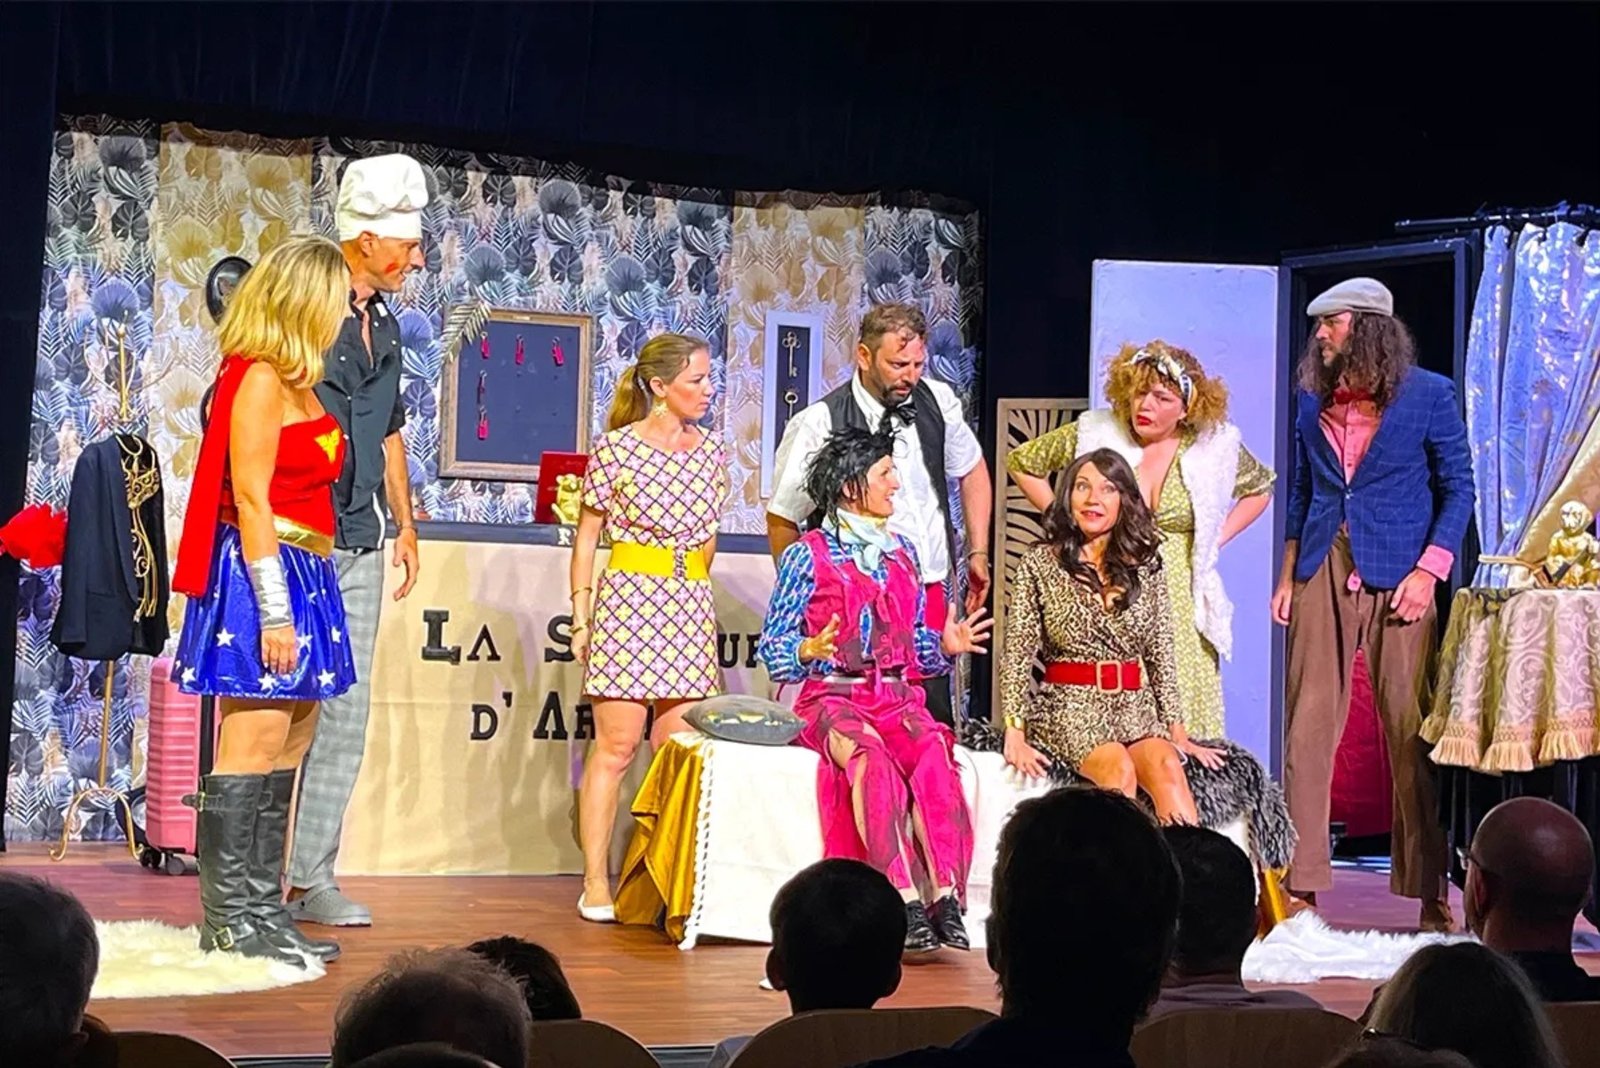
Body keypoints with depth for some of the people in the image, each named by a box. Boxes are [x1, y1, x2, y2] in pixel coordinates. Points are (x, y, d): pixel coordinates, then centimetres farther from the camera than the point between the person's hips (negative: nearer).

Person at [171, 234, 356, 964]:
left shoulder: (295, 382, 16)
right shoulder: (259, 378, -11)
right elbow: (250, 500, -16)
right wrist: (273, 609, -19)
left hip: (302, 576, 10)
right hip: (263, 576, -10)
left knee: (288, 748, 10)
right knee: (253, 746, -8)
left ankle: (262, 911, 14)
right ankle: (228, 920, -4)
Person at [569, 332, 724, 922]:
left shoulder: (711, 451, 11)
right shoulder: (616, 448, -3)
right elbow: (587, 536, 2)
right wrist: (581, 615, -1)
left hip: (690, 609, 5)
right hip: (628, 602, -5)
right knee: (616, 745, -4)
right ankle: (596, 882, 2)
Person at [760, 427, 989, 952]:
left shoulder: (901, 552, 20)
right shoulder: (807, 556, 3)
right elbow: (772, 647, 2)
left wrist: (946, 644, 3)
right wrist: (810, 651, -19)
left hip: (896, 695, 4)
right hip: (831, 696, -4)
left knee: (933, 751, -30)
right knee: (870, 755, -36)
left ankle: (946, 895, -38)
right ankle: (906, 901, -41)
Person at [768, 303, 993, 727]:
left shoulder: (938, 401, 2)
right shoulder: (820, 424, -12)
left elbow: (972, 471, 21)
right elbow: (781, 520, -2)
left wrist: (978, 554, 18)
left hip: (930, 592, 4)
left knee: (936, 724, 3)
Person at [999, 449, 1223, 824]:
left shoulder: (1146, 567, 12)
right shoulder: (1040, 564, 5)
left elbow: (1162, 654, 12)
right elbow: (1018, 654, 0)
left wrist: (1177, 731, 3)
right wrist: (1015, 734, -10)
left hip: (1136, 707, 2)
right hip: (1070, 706, -2)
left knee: (1167, 766, -29)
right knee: (1119, 768, -33)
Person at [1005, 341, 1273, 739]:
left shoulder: (1213, 447, 3)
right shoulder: (1094, 434, -1)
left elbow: (1260, 488, 23)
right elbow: (1021, 463, 11)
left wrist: (1216, 538, 10)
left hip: (1180, 604, 1)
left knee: (1182, 710, -4)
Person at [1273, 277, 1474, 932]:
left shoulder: (1429, 394, 0)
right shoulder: (1313, 400, 13)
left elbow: (1458, 488, 0)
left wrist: (1428, 571, -10)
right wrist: (1288, 575, 12)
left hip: (1397, 578, -4)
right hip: (1322, 575, 4)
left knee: (1411, 731, -2)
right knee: (1307, 728, 1)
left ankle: (1430, 892, 6)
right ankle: (1301, 884, 6)